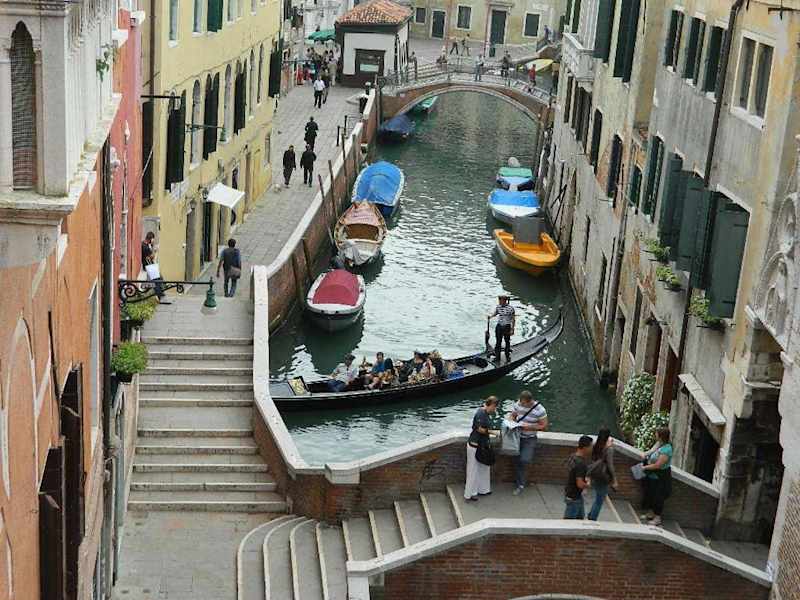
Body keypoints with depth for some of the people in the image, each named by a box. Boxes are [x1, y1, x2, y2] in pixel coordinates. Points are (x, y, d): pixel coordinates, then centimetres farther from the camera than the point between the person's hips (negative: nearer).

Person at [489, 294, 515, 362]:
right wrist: (490, 316, -4)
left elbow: (513, 319, -8)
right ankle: (497, 358, 13)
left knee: (507, 342, 9)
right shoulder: (498, 307, 1)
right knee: (498, 342, 5)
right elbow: (495, 313, 18)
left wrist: (512, 329, -10)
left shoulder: (510, 308, -13)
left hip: (507, 327, -4)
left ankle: (508, 357, 24)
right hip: (499, 326, 4)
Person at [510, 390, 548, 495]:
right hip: (517, 436, 4)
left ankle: (520, 484, 4)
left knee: (524, 460, -14)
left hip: (529, 439, -4)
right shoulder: (518, 404, -7)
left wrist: (529, 427, -22)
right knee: (515, 460, 3)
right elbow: (512, 416, 10)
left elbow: (543, 426, -11)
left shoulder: (539, 410, -18)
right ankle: (519, 484, 18)